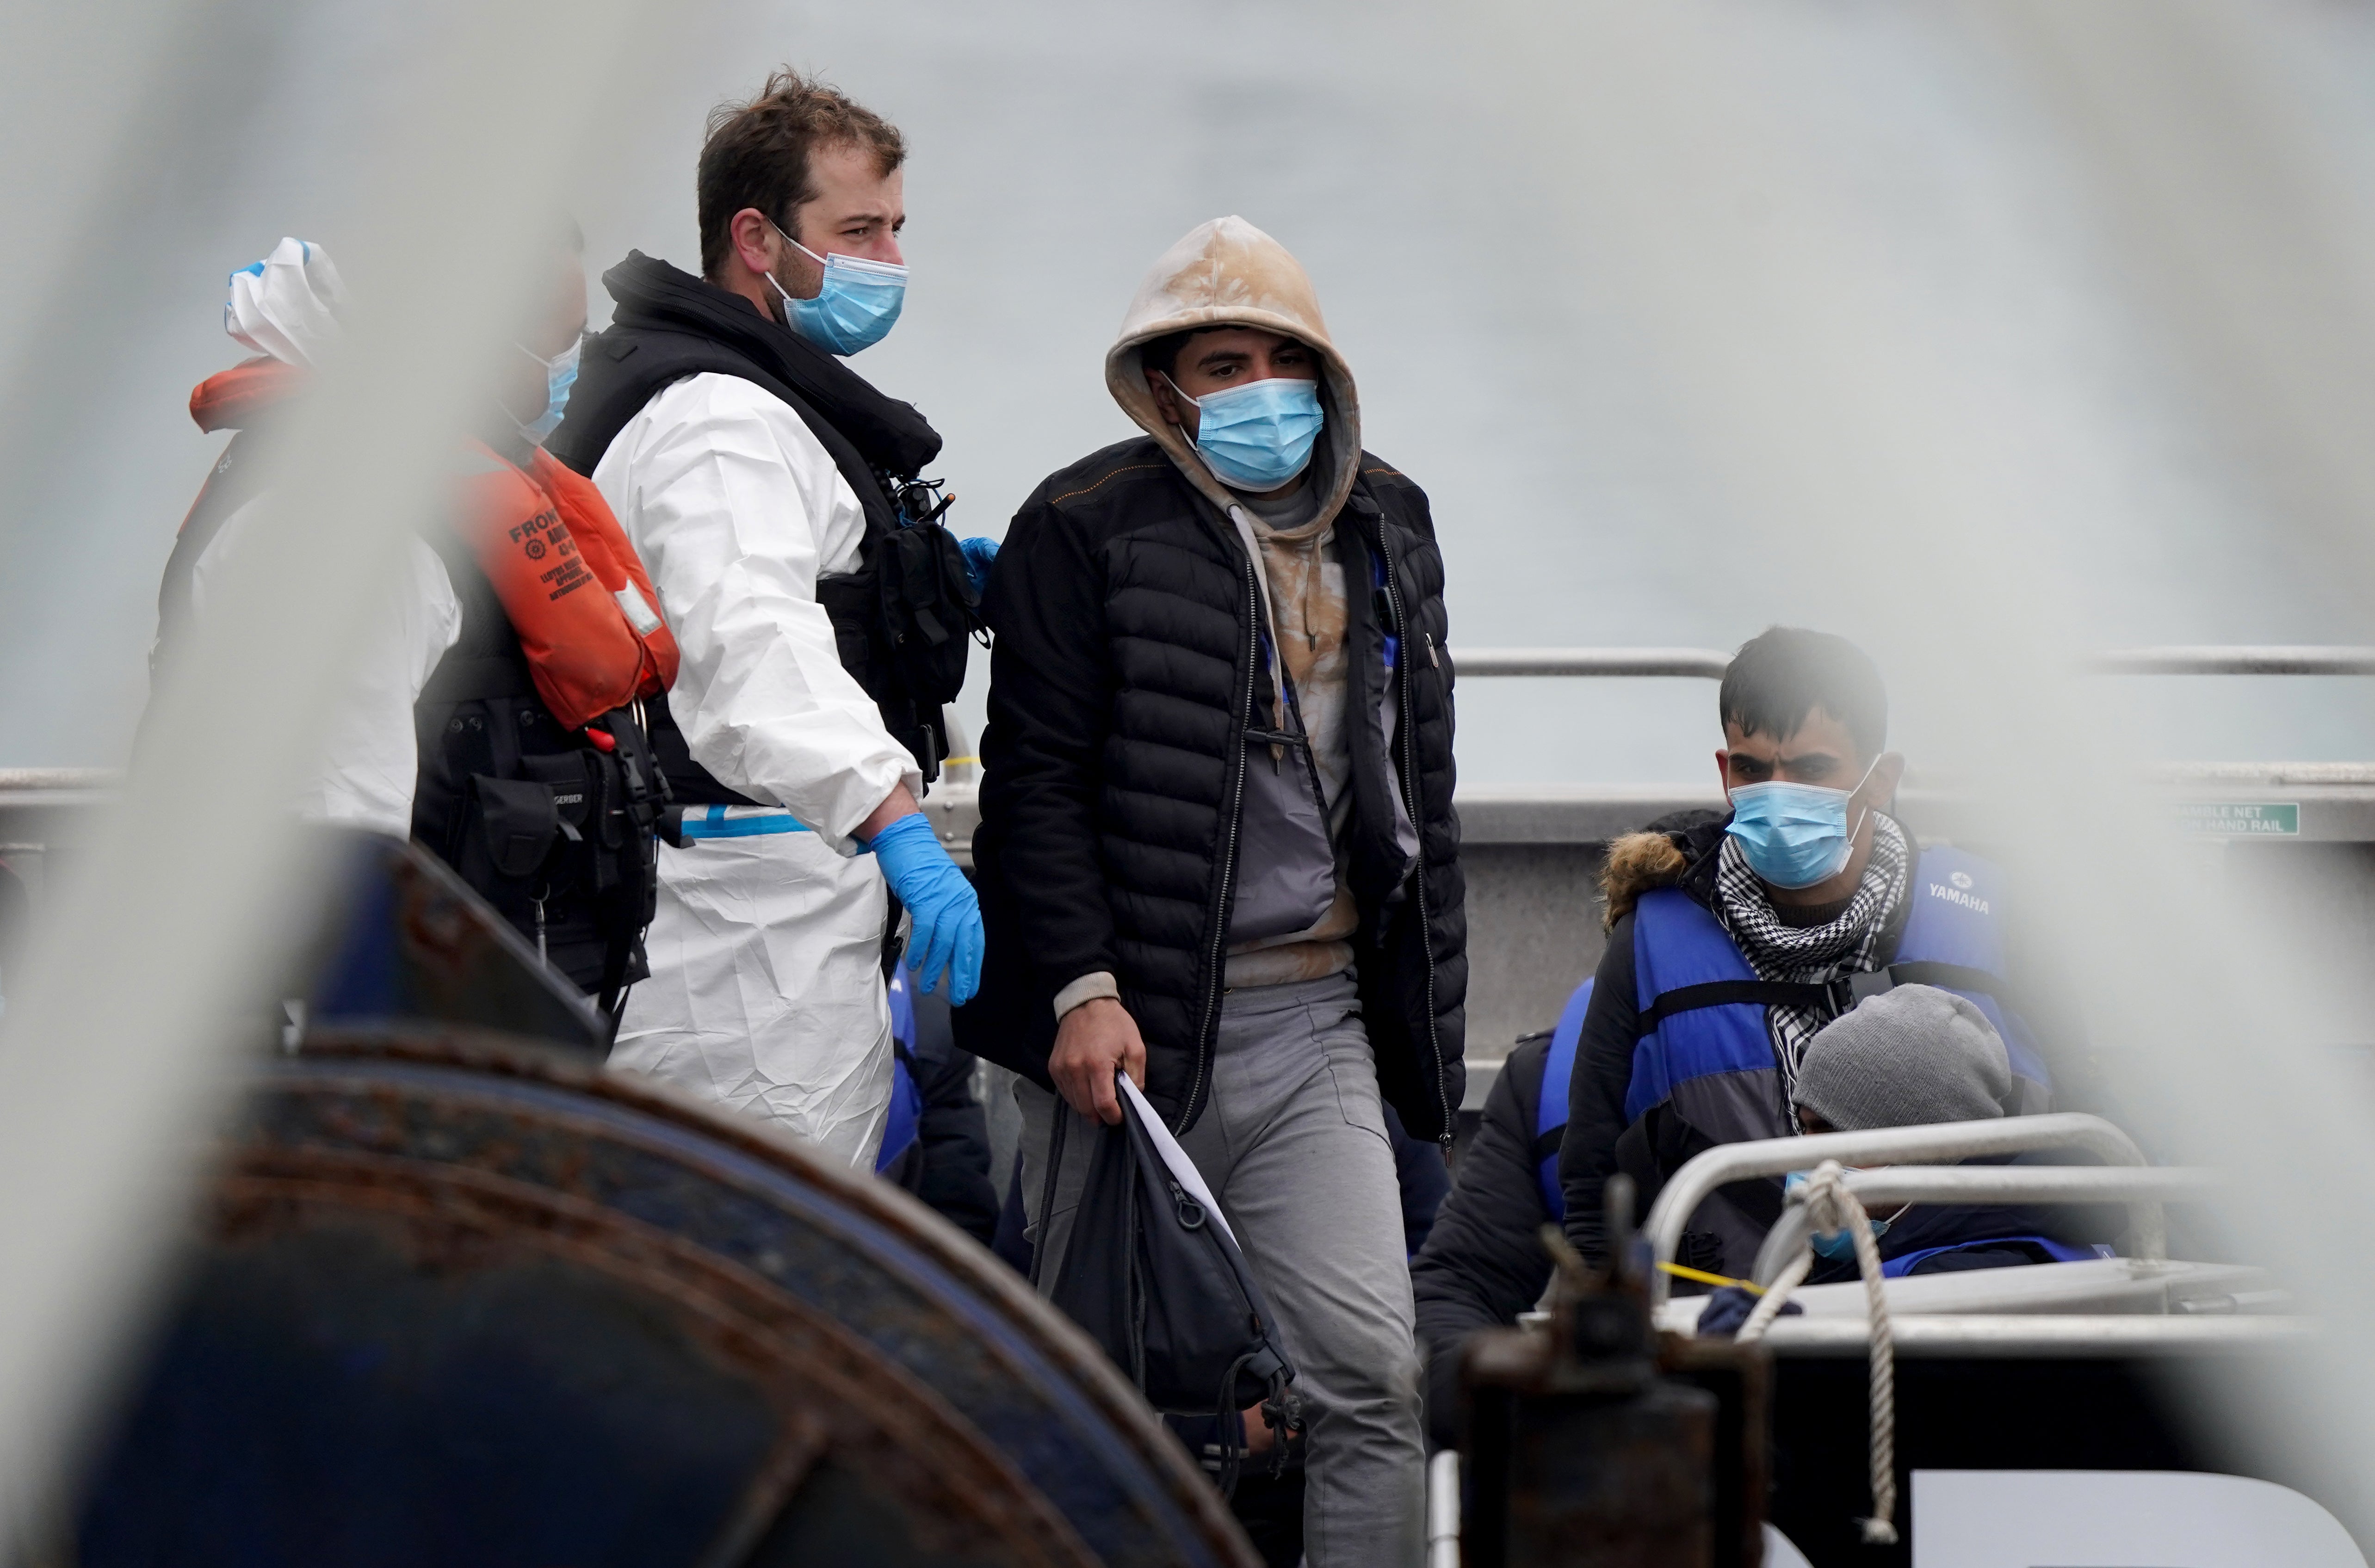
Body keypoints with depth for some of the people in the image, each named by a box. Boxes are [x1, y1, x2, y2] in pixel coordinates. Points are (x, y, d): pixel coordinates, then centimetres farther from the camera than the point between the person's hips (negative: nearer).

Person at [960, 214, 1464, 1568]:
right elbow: (1036, 781, -8)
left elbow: (1422, 780, 21)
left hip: (1320, 1021, 4)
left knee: (1371, 1370, -6)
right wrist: (1080, 987, -17)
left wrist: (1425, 1005, 18)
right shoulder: (1088, 529, -5)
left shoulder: (1387, 526, 13)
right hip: (1133, 1024, -4)